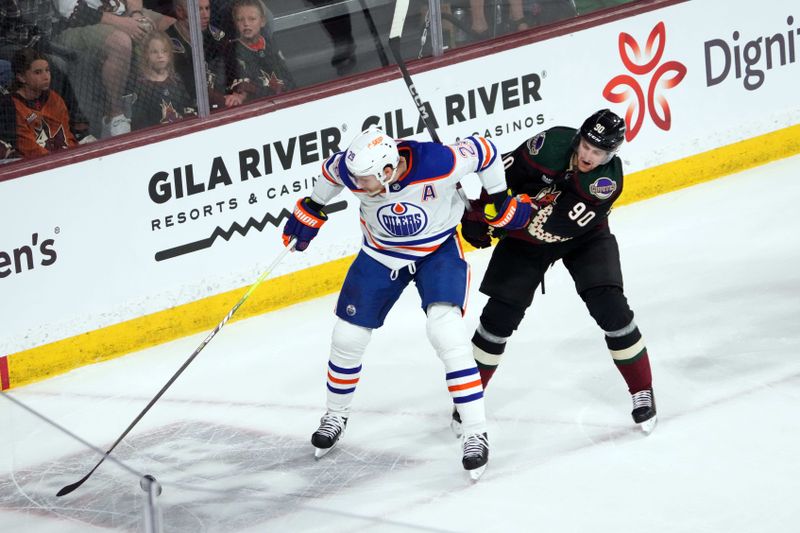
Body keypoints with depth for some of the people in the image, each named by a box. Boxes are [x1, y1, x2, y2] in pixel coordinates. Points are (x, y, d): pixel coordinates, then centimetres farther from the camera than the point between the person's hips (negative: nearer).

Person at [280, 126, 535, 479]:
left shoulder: (439, 164, -36)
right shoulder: (353, 170, -26)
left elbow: (484, 151, -17)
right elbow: (331, 171, 0)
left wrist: (502, 202, -6)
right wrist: (311, 211, 11)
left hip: (439, 249, -4)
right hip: (381, 252, 4)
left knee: (446, 330, -24)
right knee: (348, 336, 7)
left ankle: (475, 433, -16)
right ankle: (336, 415, 36)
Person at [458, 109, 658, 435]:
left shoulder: (608, 179, -28)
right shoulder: (553, 143, -25)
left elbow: (562, 224, -34)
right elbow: (504, 173, -13)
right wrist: (477, 214, -15)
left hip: (583, 238, -1)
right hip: (527, 235, 1)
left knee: (609, 306, -14)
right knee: (501, 313, -4)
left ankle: (642, 392, 2)